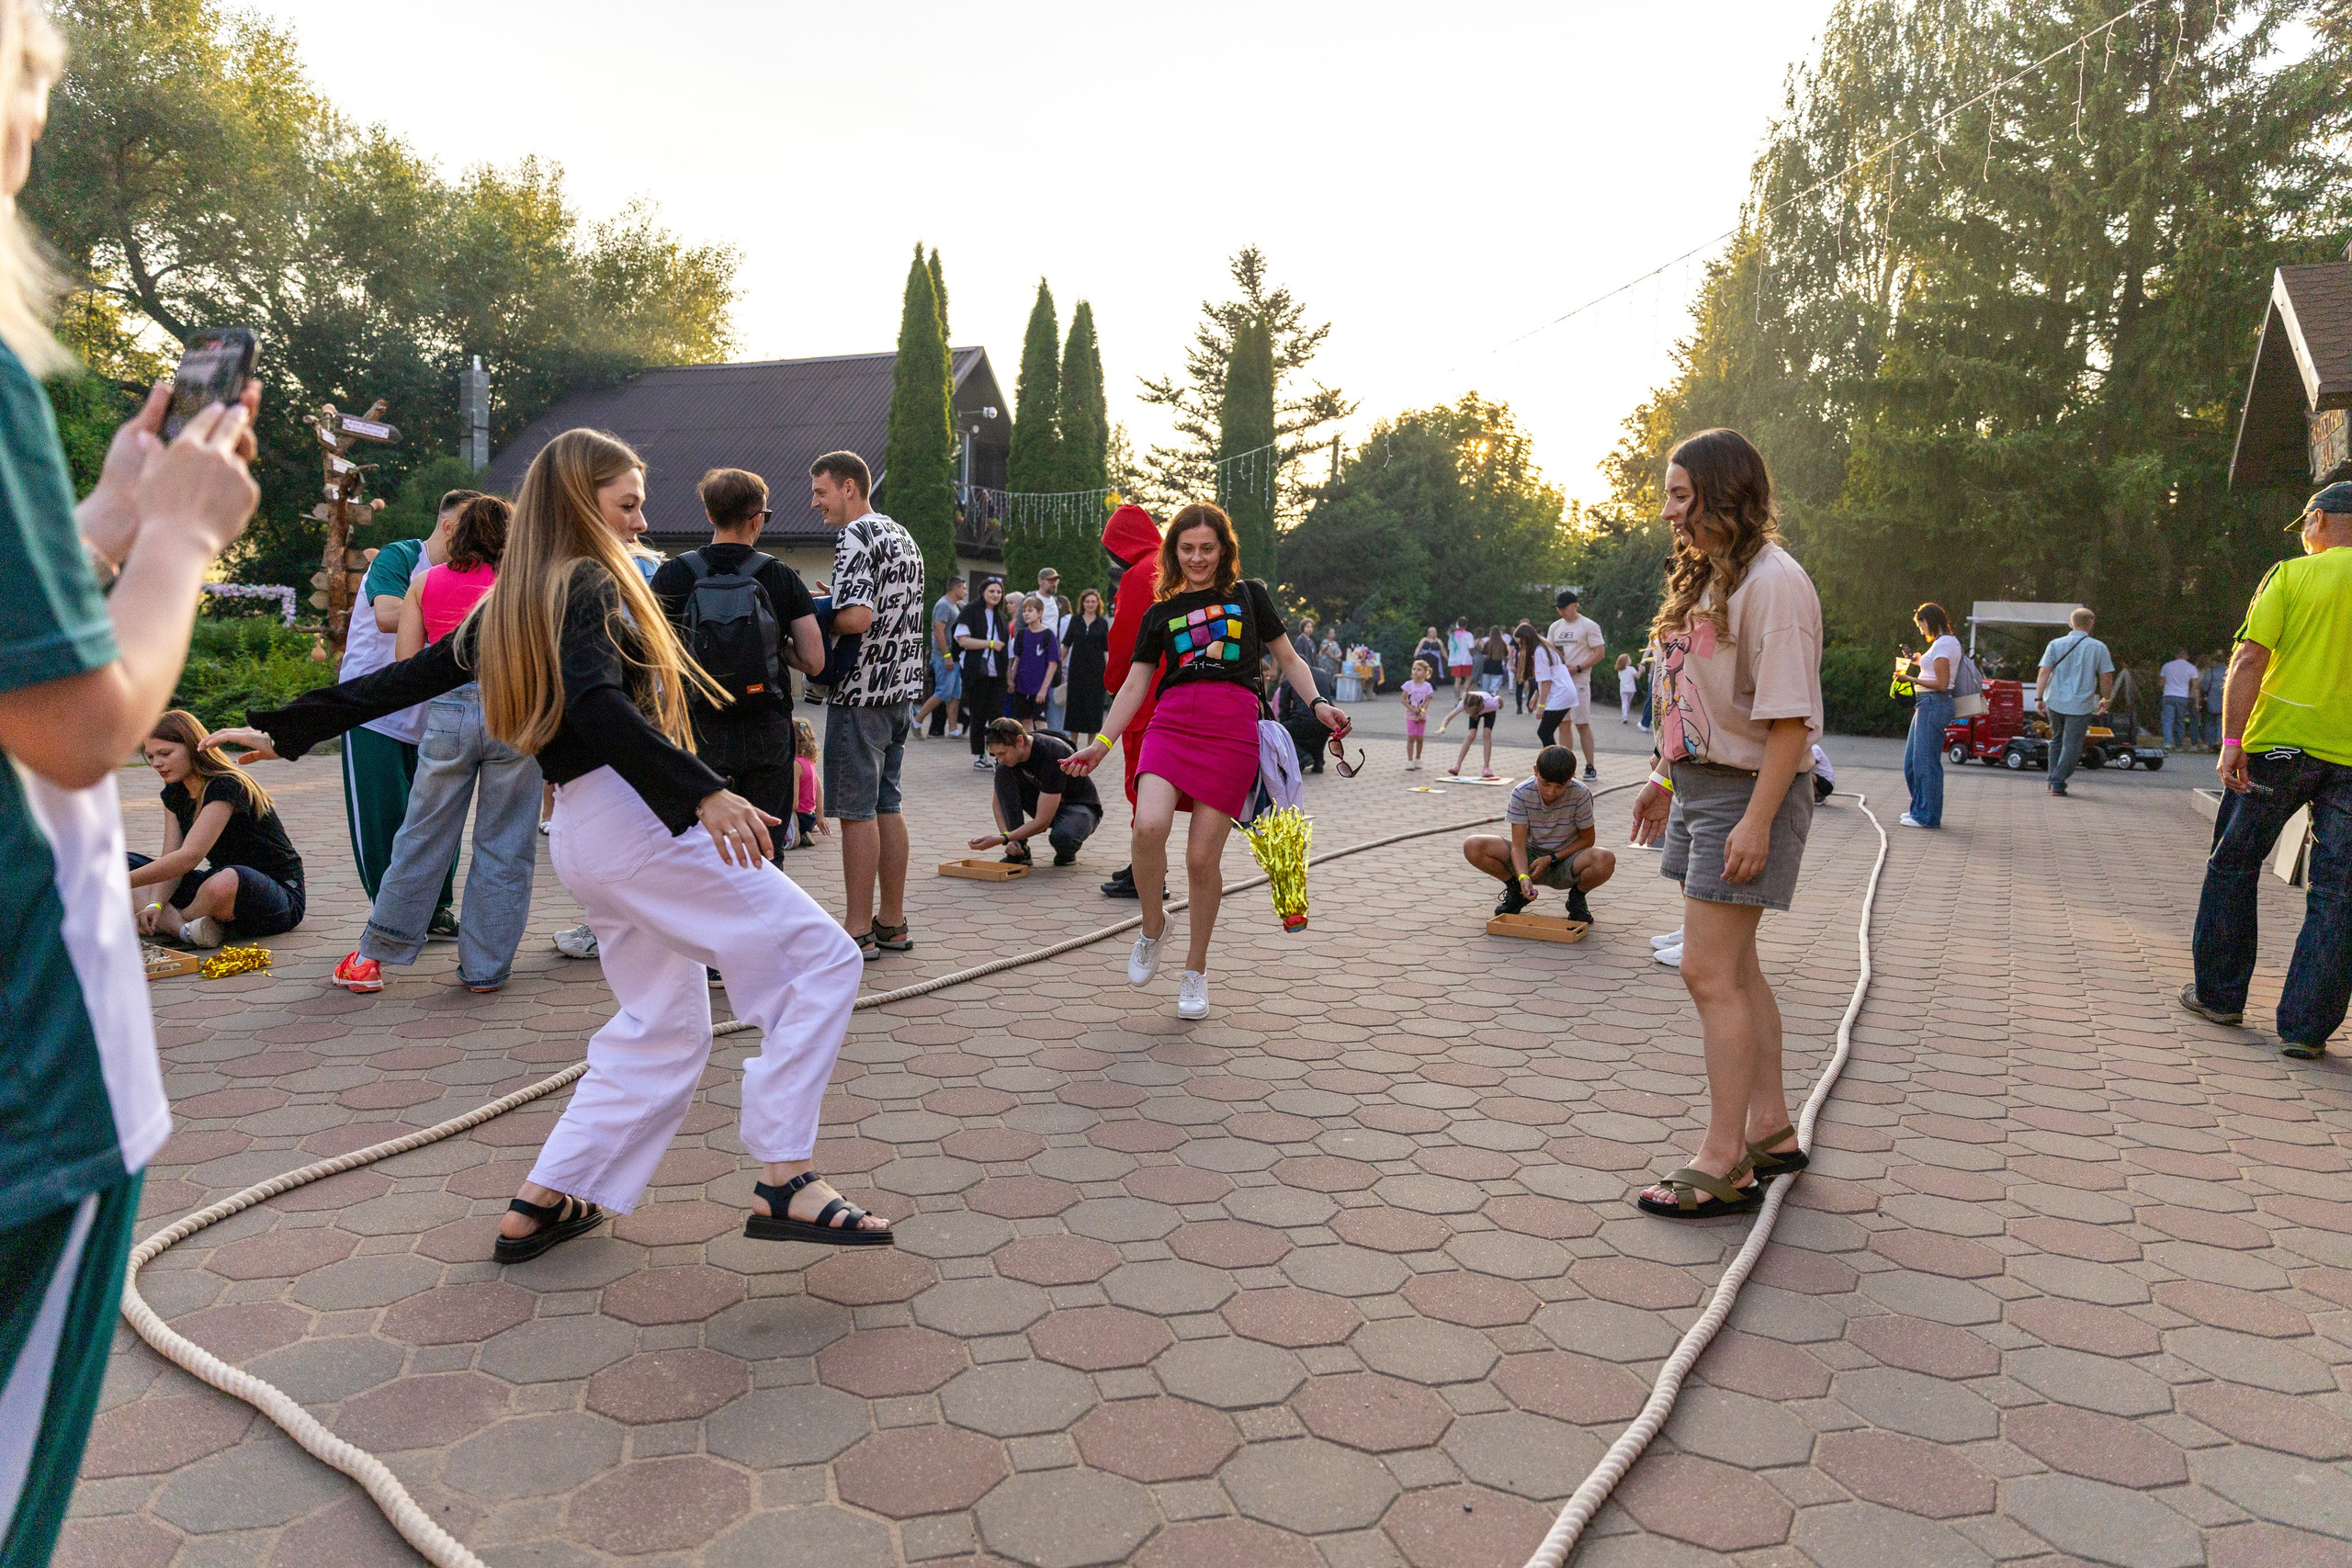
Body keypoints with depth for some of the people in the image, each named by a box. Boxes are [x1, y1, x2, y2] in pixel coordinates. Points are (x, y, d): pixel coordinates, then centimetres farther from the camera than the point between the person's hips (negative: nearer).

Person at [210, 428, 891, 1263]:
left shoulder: (515, 602, 20)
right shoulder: (590, 584, -6)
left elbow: (404, 678, 23)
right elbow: (595, 702, -24)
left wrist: (283, 731, 33)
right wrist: (706, 792, -35)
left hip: (581, 833, 9)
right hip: (635, 814, -9)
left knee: (662, 1028, 17)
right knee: (820, 957, -11)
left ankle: (541, 1203, 20)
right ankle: (783, 1183, -16)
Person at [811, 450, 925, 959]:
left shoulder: (855, 539, -13)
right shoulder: (901, 536, 17)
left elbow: (856, 617, -25)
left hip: (861, 691, -9)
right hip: (900, 688, 9)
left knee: (856, 811, -4)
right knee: (886, 806, 12)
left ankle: (858, 930, 1)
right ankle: (892, 922, 18)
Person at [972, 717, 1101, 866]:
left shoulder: (1053, 755, -34)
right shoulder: (1007, 750, -13)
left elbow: (1042, 822, -34)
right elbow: (999, 801, -4)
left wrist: (1001, 839, -38)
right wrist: (1008, 839, -20)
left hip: (1079, 807, -6)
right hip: (1043, 802, 6)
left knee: (1062, 837, -41)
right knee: (1003, 772, -19)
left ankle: (1067, 851, -1)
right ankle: (1019, 851, -15)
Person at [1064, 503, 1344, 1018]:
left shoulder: (1249, 594, 15)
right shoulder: (1161, 613, 18)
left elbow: (1288, 658, 17)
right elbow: (1134, 684, 15)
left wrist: (1318, 703, 1)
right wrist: (1101, 744, 6)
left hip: (1232, 729, -1)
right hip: (1172, 722, 1)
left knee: (1202, 858, -5)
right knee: (1149, 826, -24)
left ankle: (1196, 969, 16)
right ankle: (1153, 926, 5)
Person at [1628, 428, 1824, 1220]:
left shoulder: (1772, 581, -17)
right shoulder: (1702, 576, 13)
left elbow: (1789, 718, -21)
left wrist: (1757, 821, -23)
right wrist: (1665, 778, 16)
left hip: (1750, 791, -9)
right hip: (1699, 784, 9)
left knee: (1709, 971, -8)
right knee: (1734, 967, 14)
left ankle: (1725, 1163, 1)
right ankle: (1771, 1129, 27)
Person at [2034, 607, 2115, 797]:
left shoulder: (2056, 644, -1)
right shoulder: (2098, 648, -2)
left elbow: (2043, 673, -8)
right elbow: (2106, 678, 1)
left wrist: (2038, 698, -7)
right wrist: (2105, 699, 16)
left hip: (2055, 702, 2)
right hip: (2080, 705, -2)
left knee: (2057, 740, 19)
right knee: (2072, 745, 1)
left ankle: (2053, 780, 21)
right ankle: (2058, 782, -8)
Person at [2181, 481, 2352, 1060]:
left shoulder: (2293, 575, -3)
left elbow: (2250, 658, -11)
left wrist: (2232, 740, -12)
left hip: (2280, 743, -2)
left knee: (2233, 867, 13)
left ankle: (2219, 995, 19)